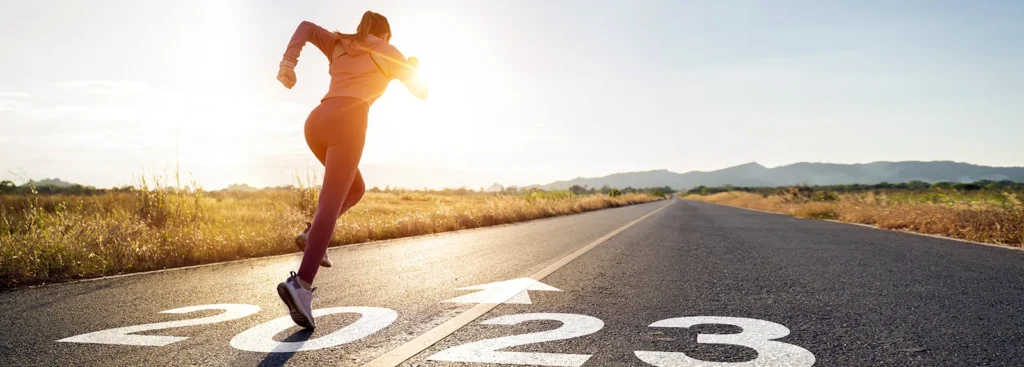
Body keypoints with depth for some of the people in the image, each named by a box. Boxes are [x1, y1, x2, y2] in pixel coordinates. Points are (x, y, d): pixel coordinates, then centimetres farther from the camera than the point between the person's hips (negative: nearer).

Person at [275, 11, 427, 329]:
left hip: (316, 123, 6)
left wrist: (287, 63, 8)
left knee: (354, 188, 25)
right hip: (346, 123, -6)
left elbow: (306, 27, 17)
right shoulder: (389, 53, 20)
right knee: (331, 204, -16)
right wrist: (413, 69, 47)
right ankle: (300, 284, -32)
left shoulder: (340, 46, 32)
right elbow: (420, 92, 26)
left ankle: (313, 235, 1)